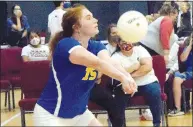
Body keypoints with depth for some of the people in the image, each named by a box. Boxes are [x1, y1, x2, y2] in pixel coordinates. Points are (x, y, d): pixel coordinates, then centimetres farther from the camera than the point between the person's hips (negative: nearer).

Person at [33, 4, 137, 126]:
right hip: (50, 114, -7)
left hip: (79, 112, 7)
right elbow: (97, 63, -37)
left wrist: (127, 76, -42)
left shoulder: (96, 46, -1)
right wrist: (122, 78, -49)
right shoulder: (66, 44, -21)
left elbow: (110, 63, -22)